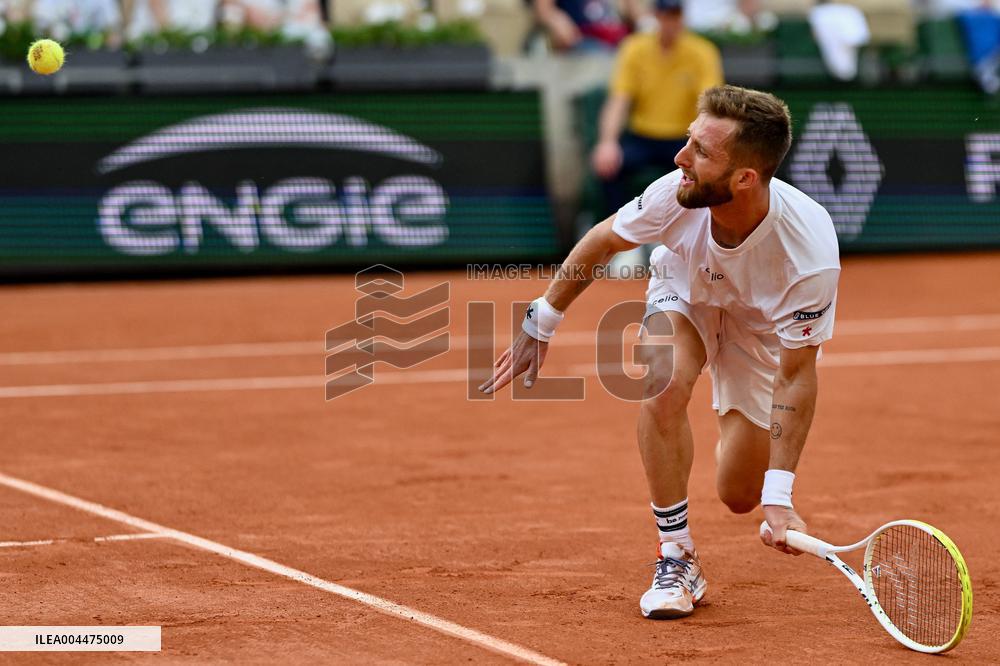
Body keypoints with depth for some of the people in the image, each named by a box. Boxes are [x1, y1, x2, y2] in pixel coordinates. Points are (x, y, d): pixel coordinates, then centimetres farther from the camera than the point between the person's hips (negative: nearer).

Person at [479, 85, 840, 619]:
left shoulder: (811, 255, -42)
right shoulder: (676, 194, -36)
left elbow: (796, 377, -31)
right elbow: (603, 242, -12)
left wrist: (779, 497, -36)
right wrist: (541, 324, -2)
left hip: (761, 325, -1)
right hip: (683, 290, 1)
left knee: (740, 496, -4)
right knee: (664, 382, -33)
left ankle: (738, 439, 34)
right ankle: (677, 561, -19)